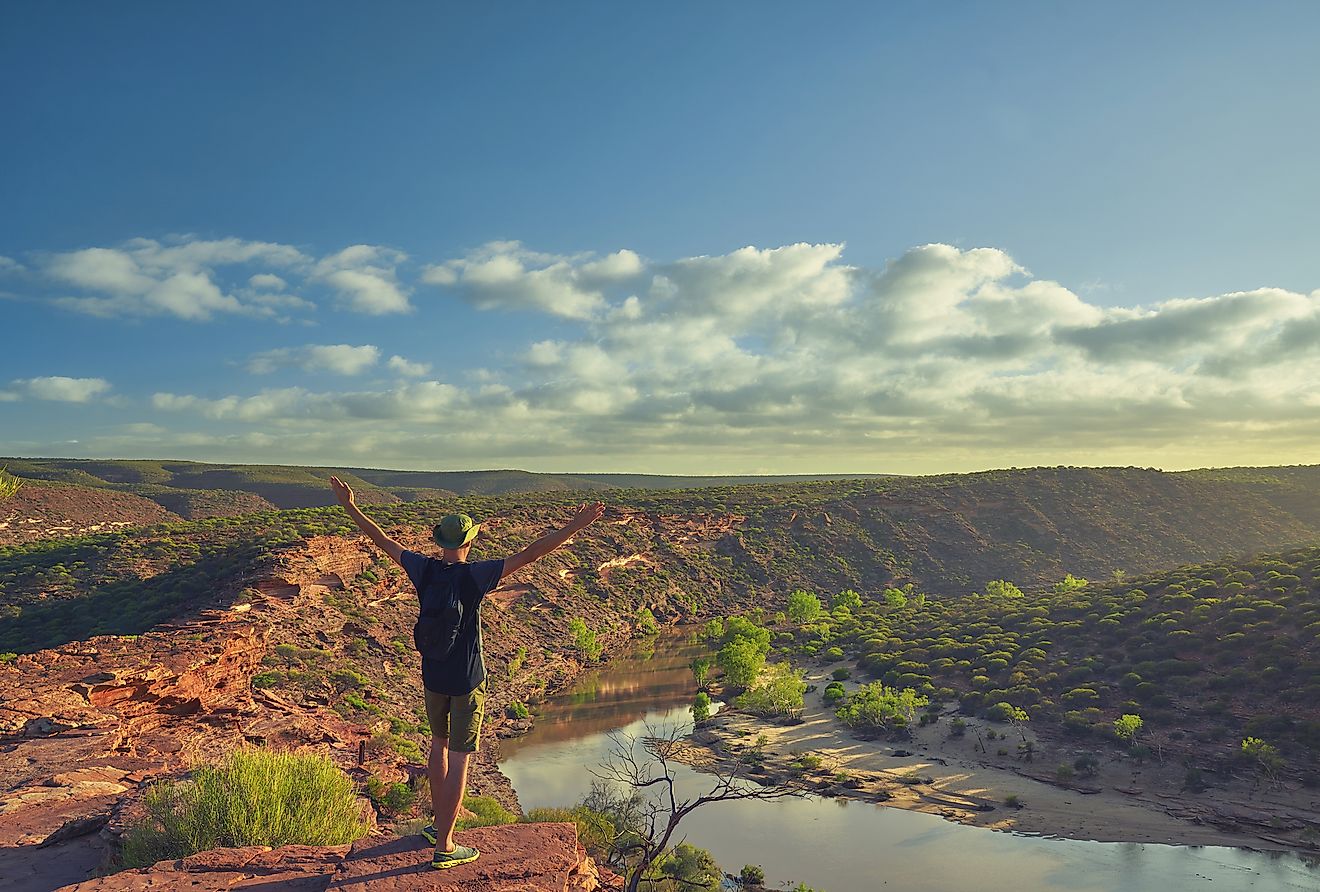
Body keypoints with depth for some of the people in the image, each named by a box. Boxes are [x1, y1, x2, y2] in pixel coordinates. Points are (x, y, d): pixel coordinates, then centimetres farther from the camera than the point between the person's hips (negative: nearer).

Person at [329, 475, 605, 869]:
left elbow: (382, 540, 3)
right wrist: (574, 527, -30)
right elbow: (527, 555, -28)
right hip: (467, 680, -5)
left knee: (439, 742, 24)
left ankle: (438, 822, 36)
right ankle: (444, 847, 8)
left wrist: (350, 507, 15)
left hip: (432, 676, 5)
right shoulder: (474, 575, -20)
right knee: (459, 758, 3)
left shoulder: (424, 570, -8)